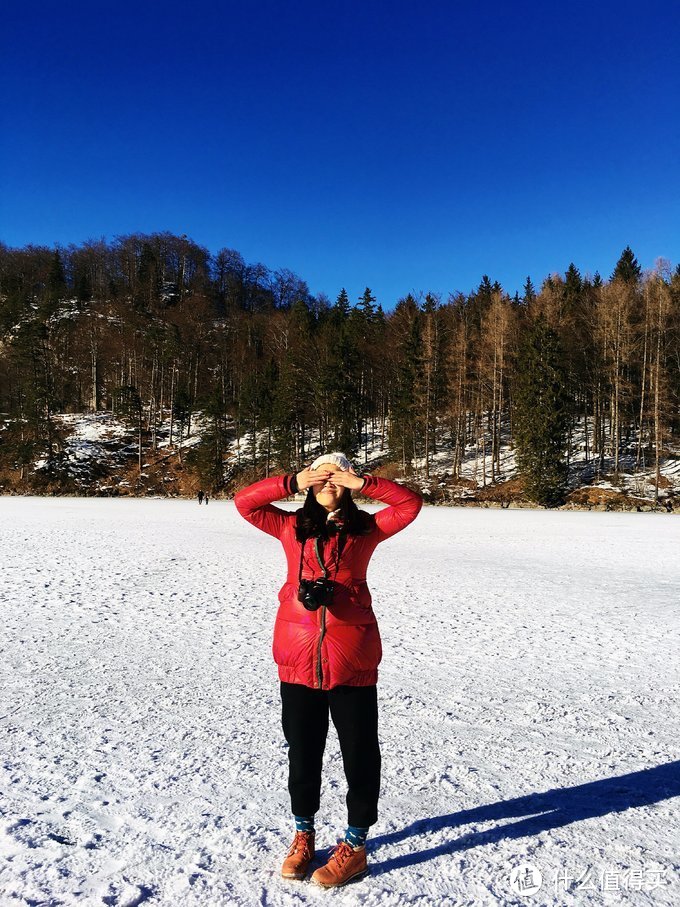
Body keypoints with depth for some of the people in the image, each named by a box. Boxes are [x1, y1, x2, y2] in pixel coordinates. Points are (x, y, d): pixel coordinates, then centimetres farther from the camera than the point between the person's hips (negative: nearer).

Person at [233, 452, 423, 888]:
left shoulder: (366, 528, 4)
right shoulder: (291, 525, 8)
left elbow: (411, 503, -2)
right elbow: (244, 501, 3)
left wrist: (363, 483, -10)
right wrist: (293, 481, -7)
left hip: (353, 659, -1)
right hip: (298, 658, 2)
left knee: (360, 753, 9)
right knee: (303, 752, 16)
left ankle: (355, 845, 28)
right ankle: (304, 833, 37)